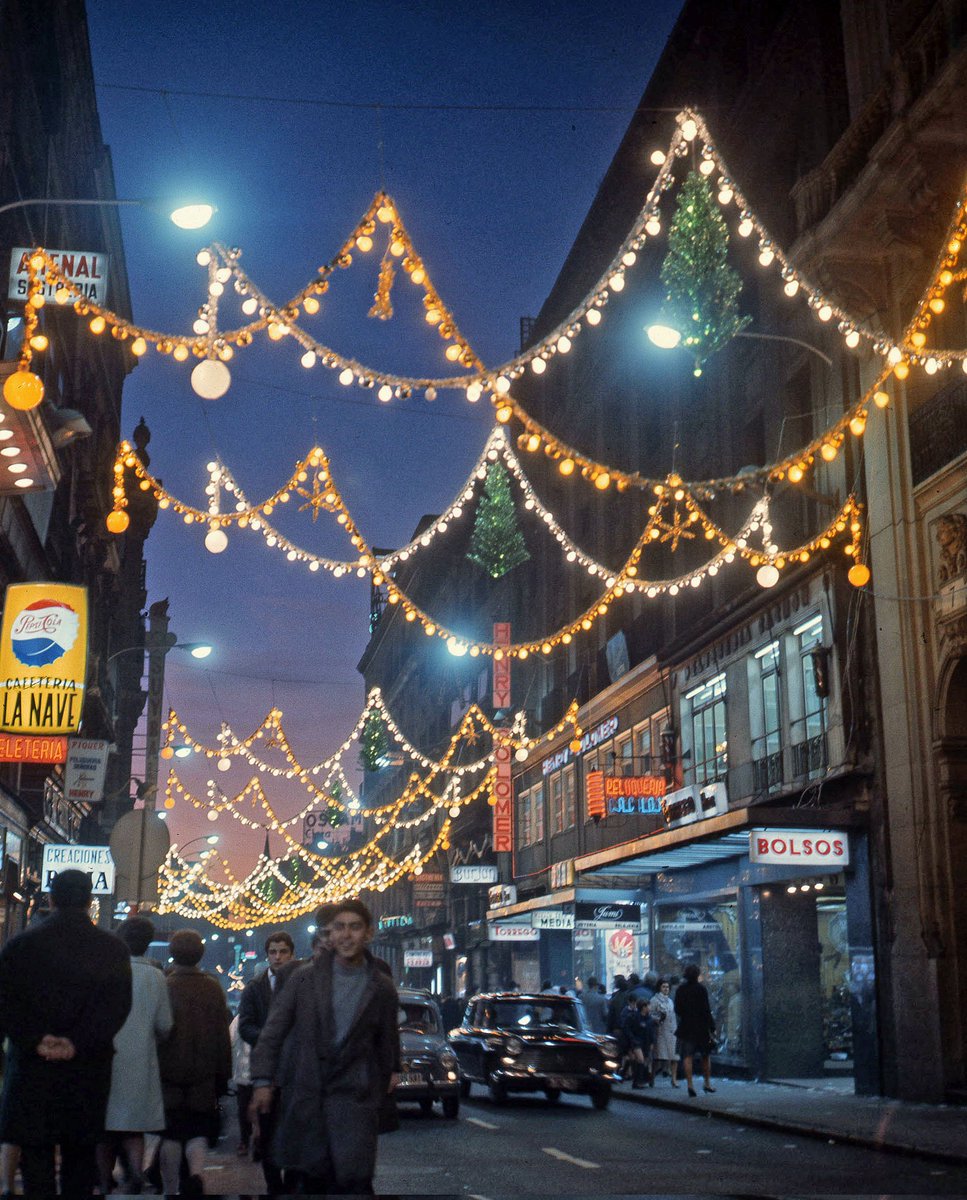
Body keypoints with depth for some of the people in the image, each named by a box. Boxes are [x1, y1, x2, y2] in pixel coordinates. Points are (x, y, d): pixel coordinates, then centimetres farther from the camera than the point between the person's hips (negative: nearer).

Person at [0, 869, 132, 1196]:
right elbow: (117, 1005, -8)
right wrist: (78, 1043, -12)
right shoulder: (113, 948, 1)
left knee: (35, 1155, 4)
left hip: (32, 1065, -1)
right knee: (80, 1156, 11)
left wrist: (35, 1041, -9)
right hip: (89, 1068, 1)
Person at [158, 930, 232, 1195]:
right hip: (203, 1075, 2)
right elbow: (223, 1036, 3)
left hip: (168, 1074, -2)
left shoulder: (163, 986, -7)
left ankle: (171, 1190, 9)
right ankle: (196, 1174, -14)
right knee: (197, 1132, 10)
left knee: (171, 1134, 8)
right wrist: (223, 1075, 11)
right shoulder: (213, 988, -1)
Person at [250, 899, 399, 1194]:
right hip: (303, 1096, 1)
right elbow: (273, 1031, 4)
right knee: (303, 1181, 8)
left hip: (354, 1097, -1)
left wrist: (379, 1095, 13)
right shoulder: (304, 978, 3)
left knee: (353, 1181, -12)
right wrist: (263, 1080, -3)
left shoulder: (382, 988, 3)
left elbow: (387, 1045, 12)